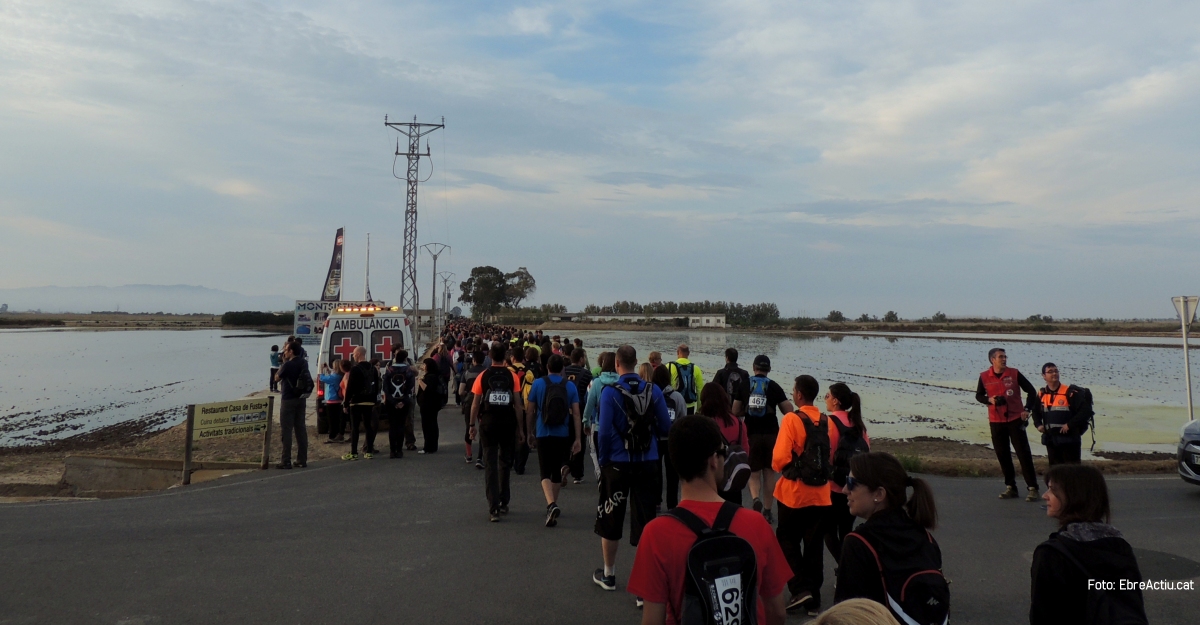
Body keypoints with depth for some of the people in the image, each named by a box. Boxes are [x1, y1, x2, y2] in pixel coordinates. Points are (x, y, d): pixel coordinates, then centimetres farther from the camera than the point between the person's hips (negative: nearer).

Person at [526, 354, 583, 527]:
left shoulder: (538, 383, -3)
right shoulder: (570, 386, 0)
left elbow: (530, 411, 2)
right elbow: (576, 414, -3)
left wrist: (530, 433, 14)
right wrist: (577, 439, 0)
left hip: (543, 434, -2)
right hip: (562, 435, 2)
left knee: (545, 473, -2)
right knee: (556, 472, 16)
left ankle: (551, 504, -24)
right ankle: (552, 506, 28)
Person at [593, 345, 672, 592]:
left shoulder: (610, 392, -12)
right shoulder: (653, 390, -5)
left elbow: (604, 430, -14)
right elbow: (665, 426, 0)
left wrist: (603, 459, -1)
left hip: (617, 463, -2)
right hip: (647, 463, 2)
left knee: (610, 520, 15)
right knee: (645, 521, 7)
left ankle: (608, 575, 30)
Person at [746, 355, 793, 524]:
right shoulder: (774, 386, 0)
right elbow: (789, 411, -6)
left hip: (751, 434, 0)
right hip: (771, 434, 0)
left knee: (754, 473, 9)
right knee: (769, 473, 12)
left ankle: (755, 499, -18)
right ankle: (768, 511, 16)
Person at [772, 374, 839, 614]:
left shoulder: (792, 419, -15)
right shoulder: (827, 422, 1)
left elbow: (779, 458, -19)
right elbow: (831, 456, 8)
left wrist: (780, 466, 1)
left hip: (794, 493, -4)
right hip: (821, 494, 5)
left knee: (788, 540, 13)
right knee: (814, 545, 13)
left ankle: (800, 588, 1)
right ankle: (813, 599, 18)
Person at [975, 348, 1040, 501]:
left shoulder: (1014, 373, -2)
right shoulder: (984, 377, 0)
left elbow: (1031, 391, 6)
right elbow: (978, 395, 13)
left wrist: (1026, 409, -4)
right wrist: (989, 399, -8)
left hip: (1015, 419, -2)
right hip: (996, 422, 2)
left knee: (1024, 453, -4)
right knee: (1003, 455, 7)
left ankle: (1033, 488, 0)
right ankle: (1010, 487, 18)